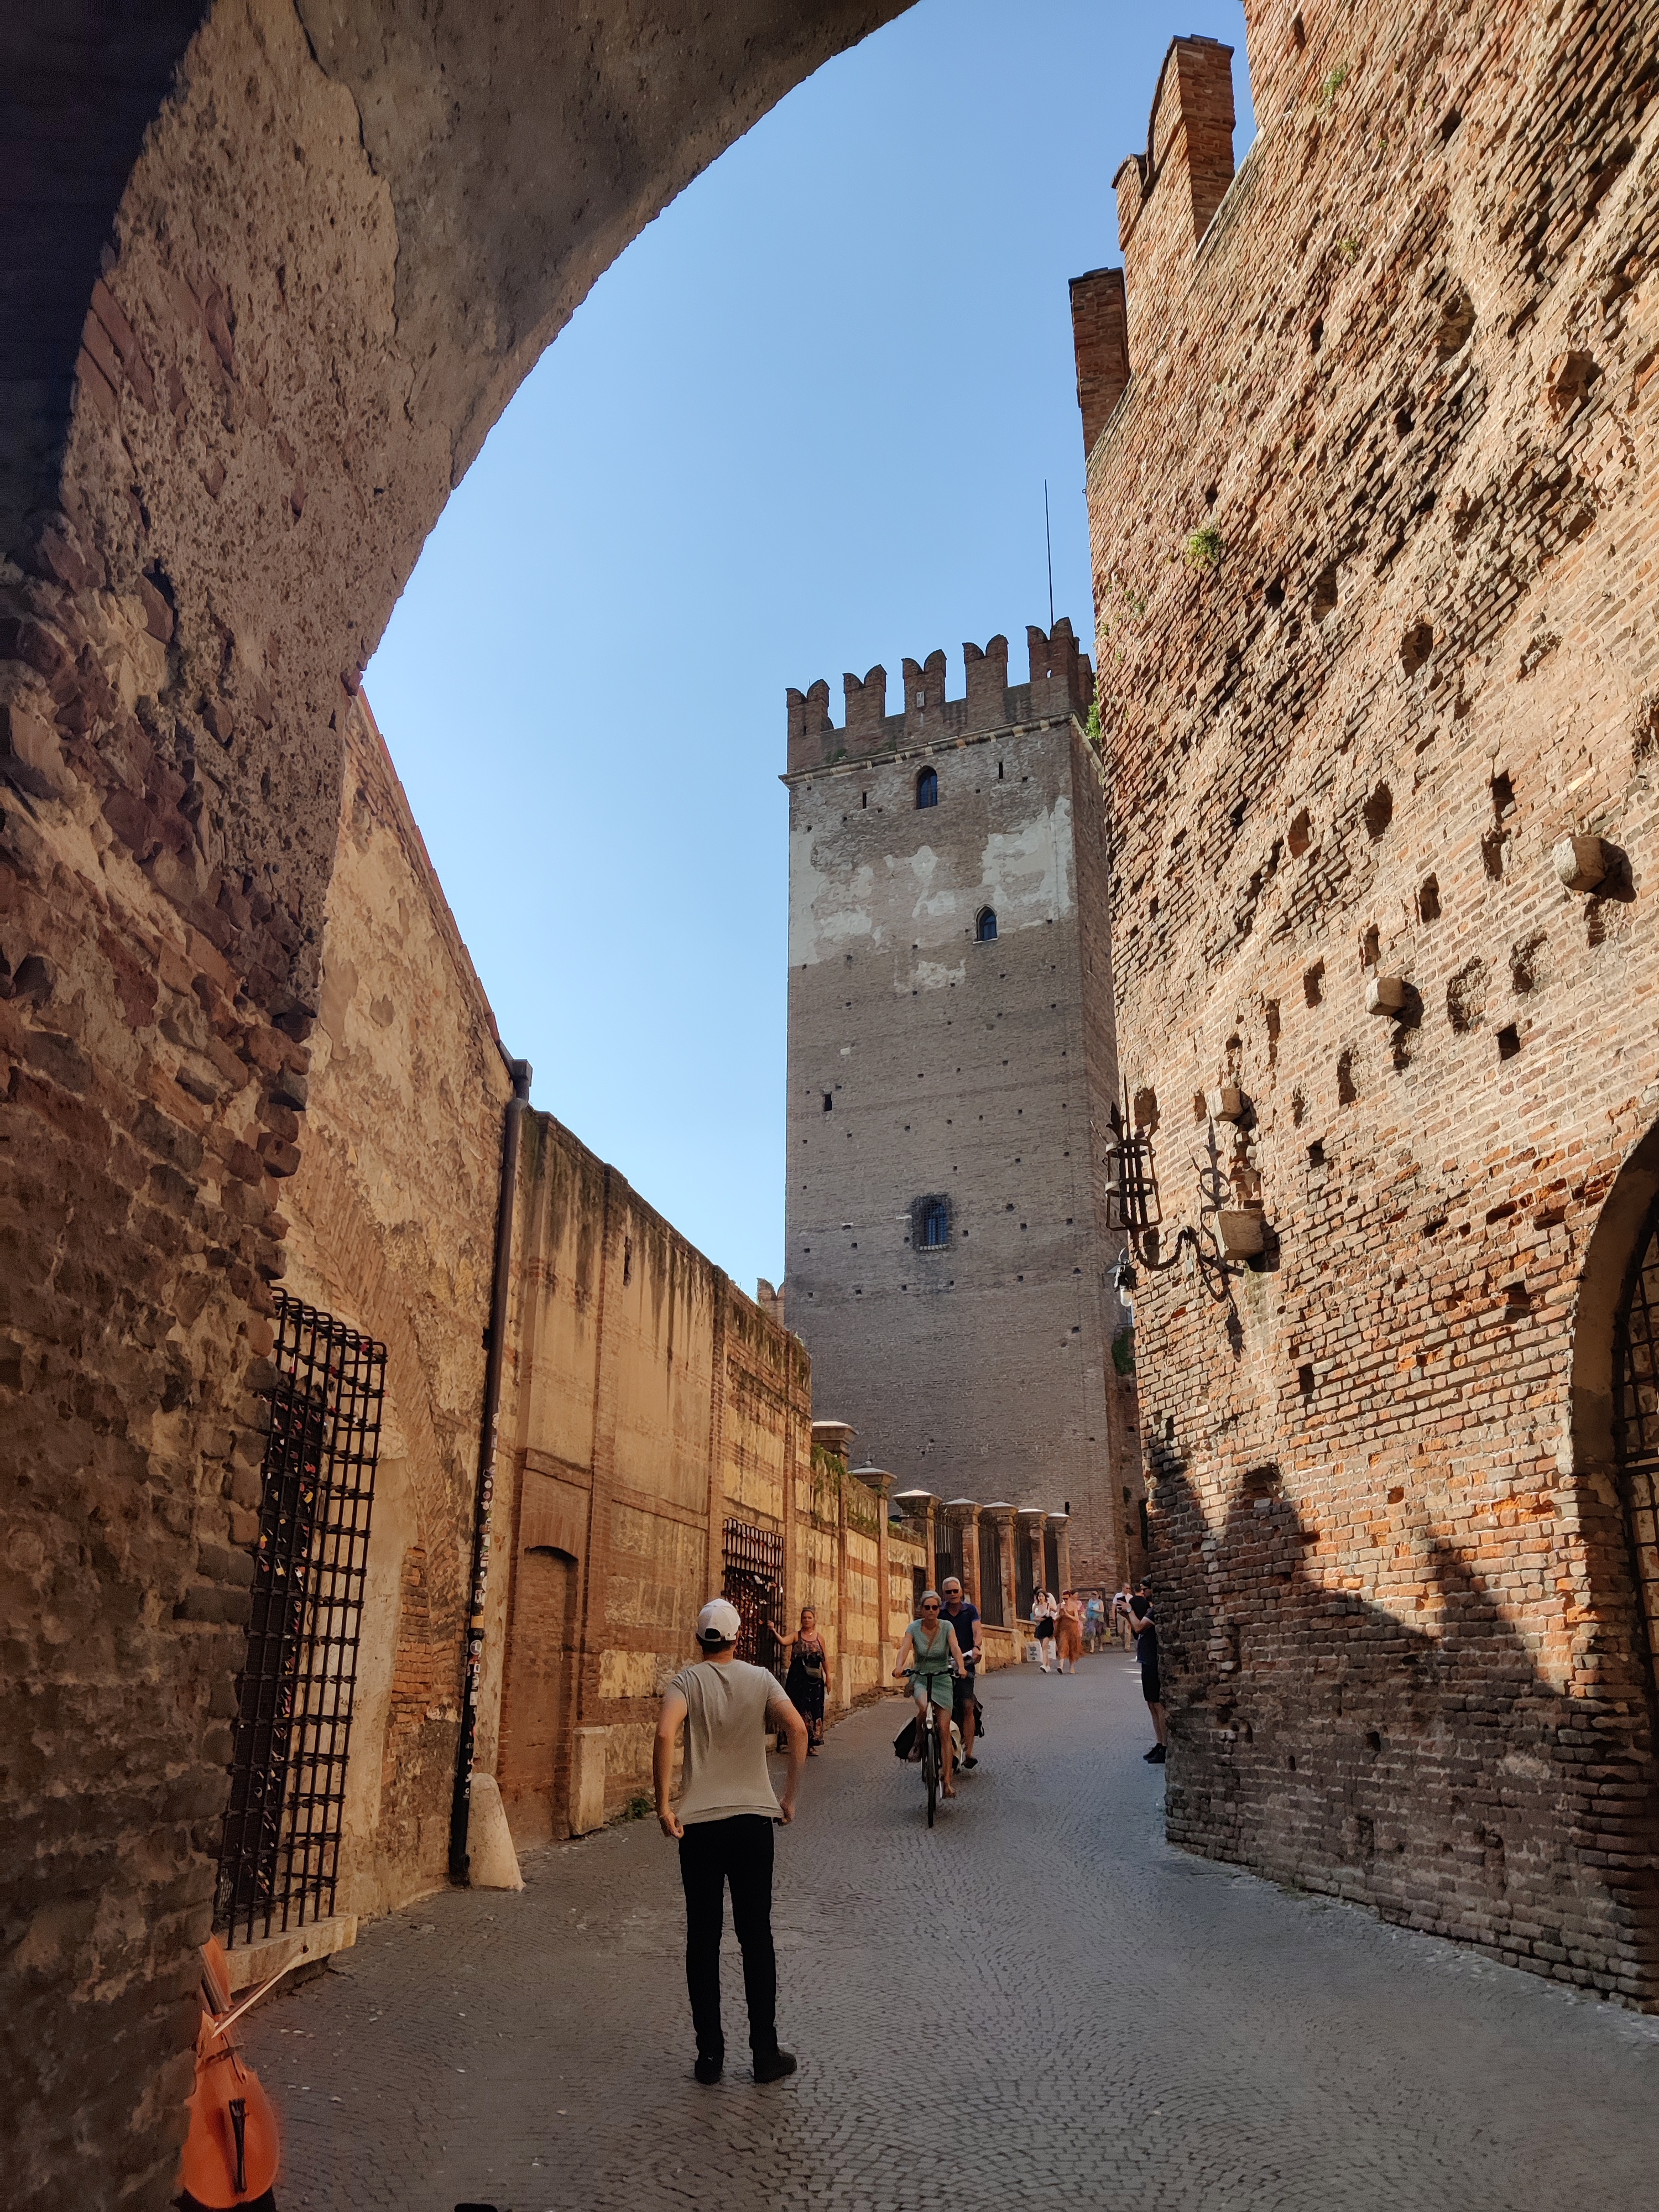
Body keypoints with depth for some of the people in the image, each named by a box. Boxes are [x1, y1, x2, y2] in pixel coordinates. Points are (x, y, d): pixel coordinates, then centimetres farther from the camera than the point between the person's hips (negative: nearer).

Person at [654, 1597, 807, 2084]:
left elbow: (665, 1734, -19)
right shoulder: (759, 1678, 3)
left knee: (703, 1938, 9)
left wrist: (663, 1805, -14)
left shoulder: (686, 1681, -1)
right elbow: (797, 1728, -10)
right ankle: (766, 2052, 14)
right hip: (753, 1818, 1)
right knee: (756, 1936, 9)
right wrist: (789, 1797, -1)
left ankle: (710, 2054, 13)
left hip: (698, 1823, -1)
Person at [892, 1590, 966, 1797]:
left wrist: (960, 1666, -44)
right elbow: (905, 1648, -23)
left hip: (943, 1679, 0)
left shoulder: (946, 1626, -8)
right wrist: (899, 1667, -44)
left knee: (944, 1731, -7)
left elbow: (955, 1647, -23)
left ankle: (946, 1782, -2)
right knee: (924, 1707, -34)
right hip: (920, 1678, 0)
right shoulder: (914, 1628, -8)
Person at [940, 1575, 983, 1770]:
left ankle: (969, 1752, -11)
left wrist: (976, 1648, -32)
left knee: (967, 1706, -12)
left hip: (966, 1662, -1)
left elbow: (976, 1631, -11)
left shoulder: (971, 1610, 4)